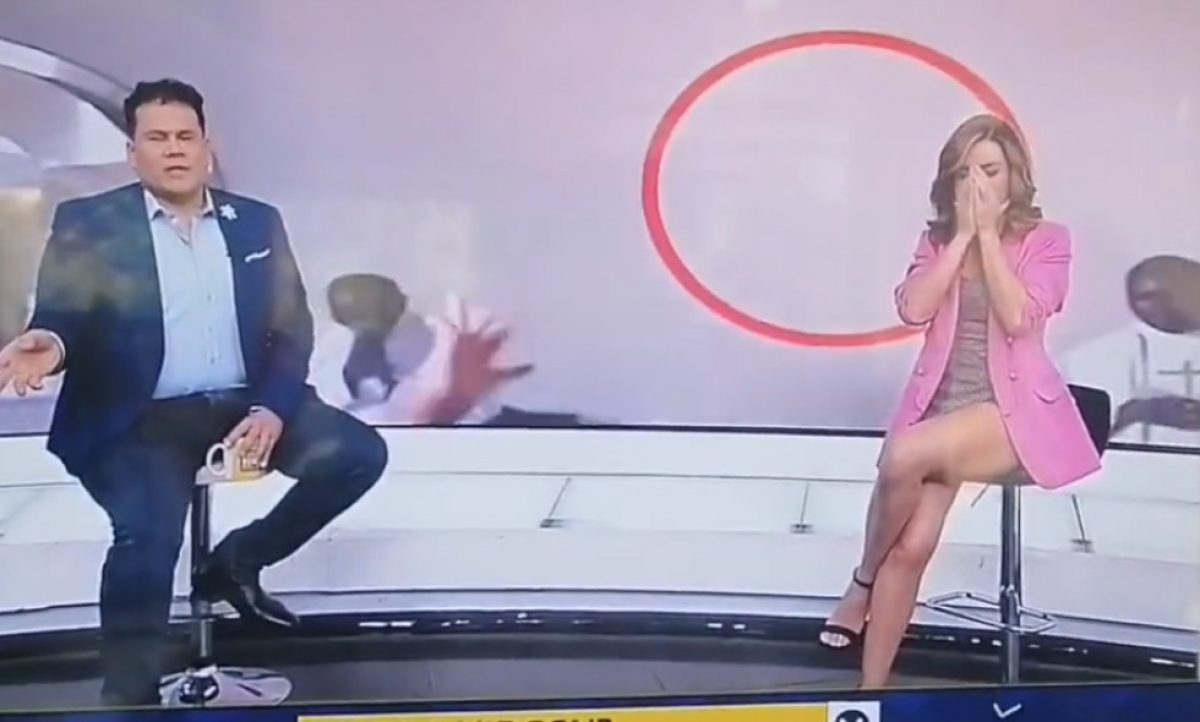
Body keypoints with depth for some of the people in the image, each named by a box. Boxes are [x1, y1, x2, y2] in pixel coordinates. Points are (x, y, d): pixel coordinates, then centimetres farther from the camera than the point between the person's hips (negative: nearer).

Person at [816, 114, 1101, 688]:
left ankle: (864, 580, -6)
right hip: (940, 406, 3)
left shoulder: (1047, 240, 2)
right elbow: (913, 310, -6)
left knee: (905, 456, -33)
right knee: (911, 545, -18)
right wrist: (961, 234, -6)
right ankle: (871, 692, -8)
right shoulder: (936, 239, 12)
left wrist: (988, 234, -10)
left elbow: (1016, 317, -14)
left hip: (1014, 411, -3)